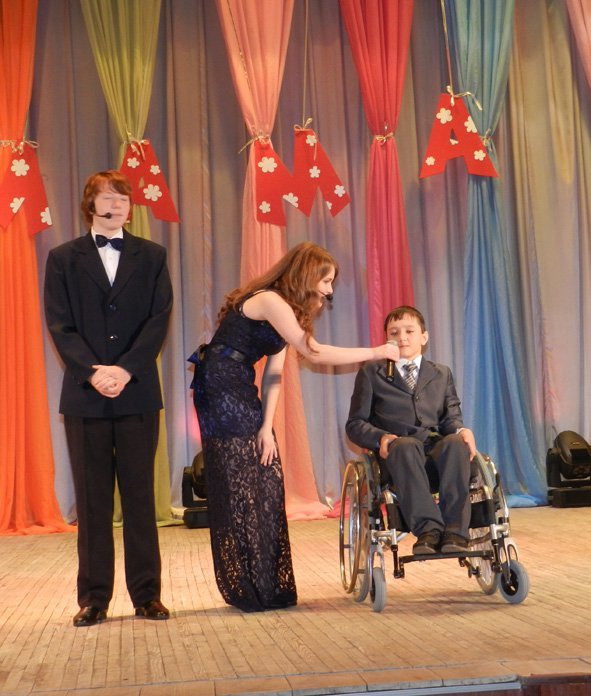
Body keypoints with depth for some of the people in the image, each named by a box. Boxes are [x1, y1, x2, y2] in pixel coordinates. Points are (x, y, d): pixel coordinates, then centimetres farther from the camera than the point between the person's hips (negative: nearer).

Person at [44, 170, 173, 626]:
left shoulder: (152, 256, 10)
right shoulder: (64, 259, 9)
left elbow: (159, 319, 0)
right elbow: (60, 325, 1)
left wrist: (125, 370, -13)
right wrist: (92, 372, -15)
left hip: (138, 392, 0)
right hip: (85, 395, 0)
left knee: (140, 495, 4)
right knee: (92, 499, 4)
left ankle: (147, 594, 11)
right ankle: (94, 598, 12)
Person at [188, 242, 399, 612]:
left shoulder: (284, 309, 13)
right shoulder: (269, 301, -16)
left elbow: (273, 373, 7)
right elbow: (315, 354, -20)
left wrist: (267, 425, -3)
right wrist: (376, 352, -13)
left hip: (242, 394, 9)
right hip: (220, 391, -9)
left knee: (267, 484, 7)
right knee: (239, 491, -5)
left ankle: (268, 588, 15)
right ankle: (248, 591, 4)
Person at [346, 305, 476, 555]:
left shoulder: (441, 374, 23)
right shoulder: (371, 373, 15)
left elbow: (451, 417, 15)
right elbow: (355, 424, 9)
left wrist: (461, 430, -10)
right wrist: (380, 438, -13)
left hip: (439, 453, 2)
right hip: (398, 458, -2)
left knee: (455, 442, -32)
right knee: (405, 444, -37)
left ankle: (454, 533, -39)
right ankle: (428, 530, -46)